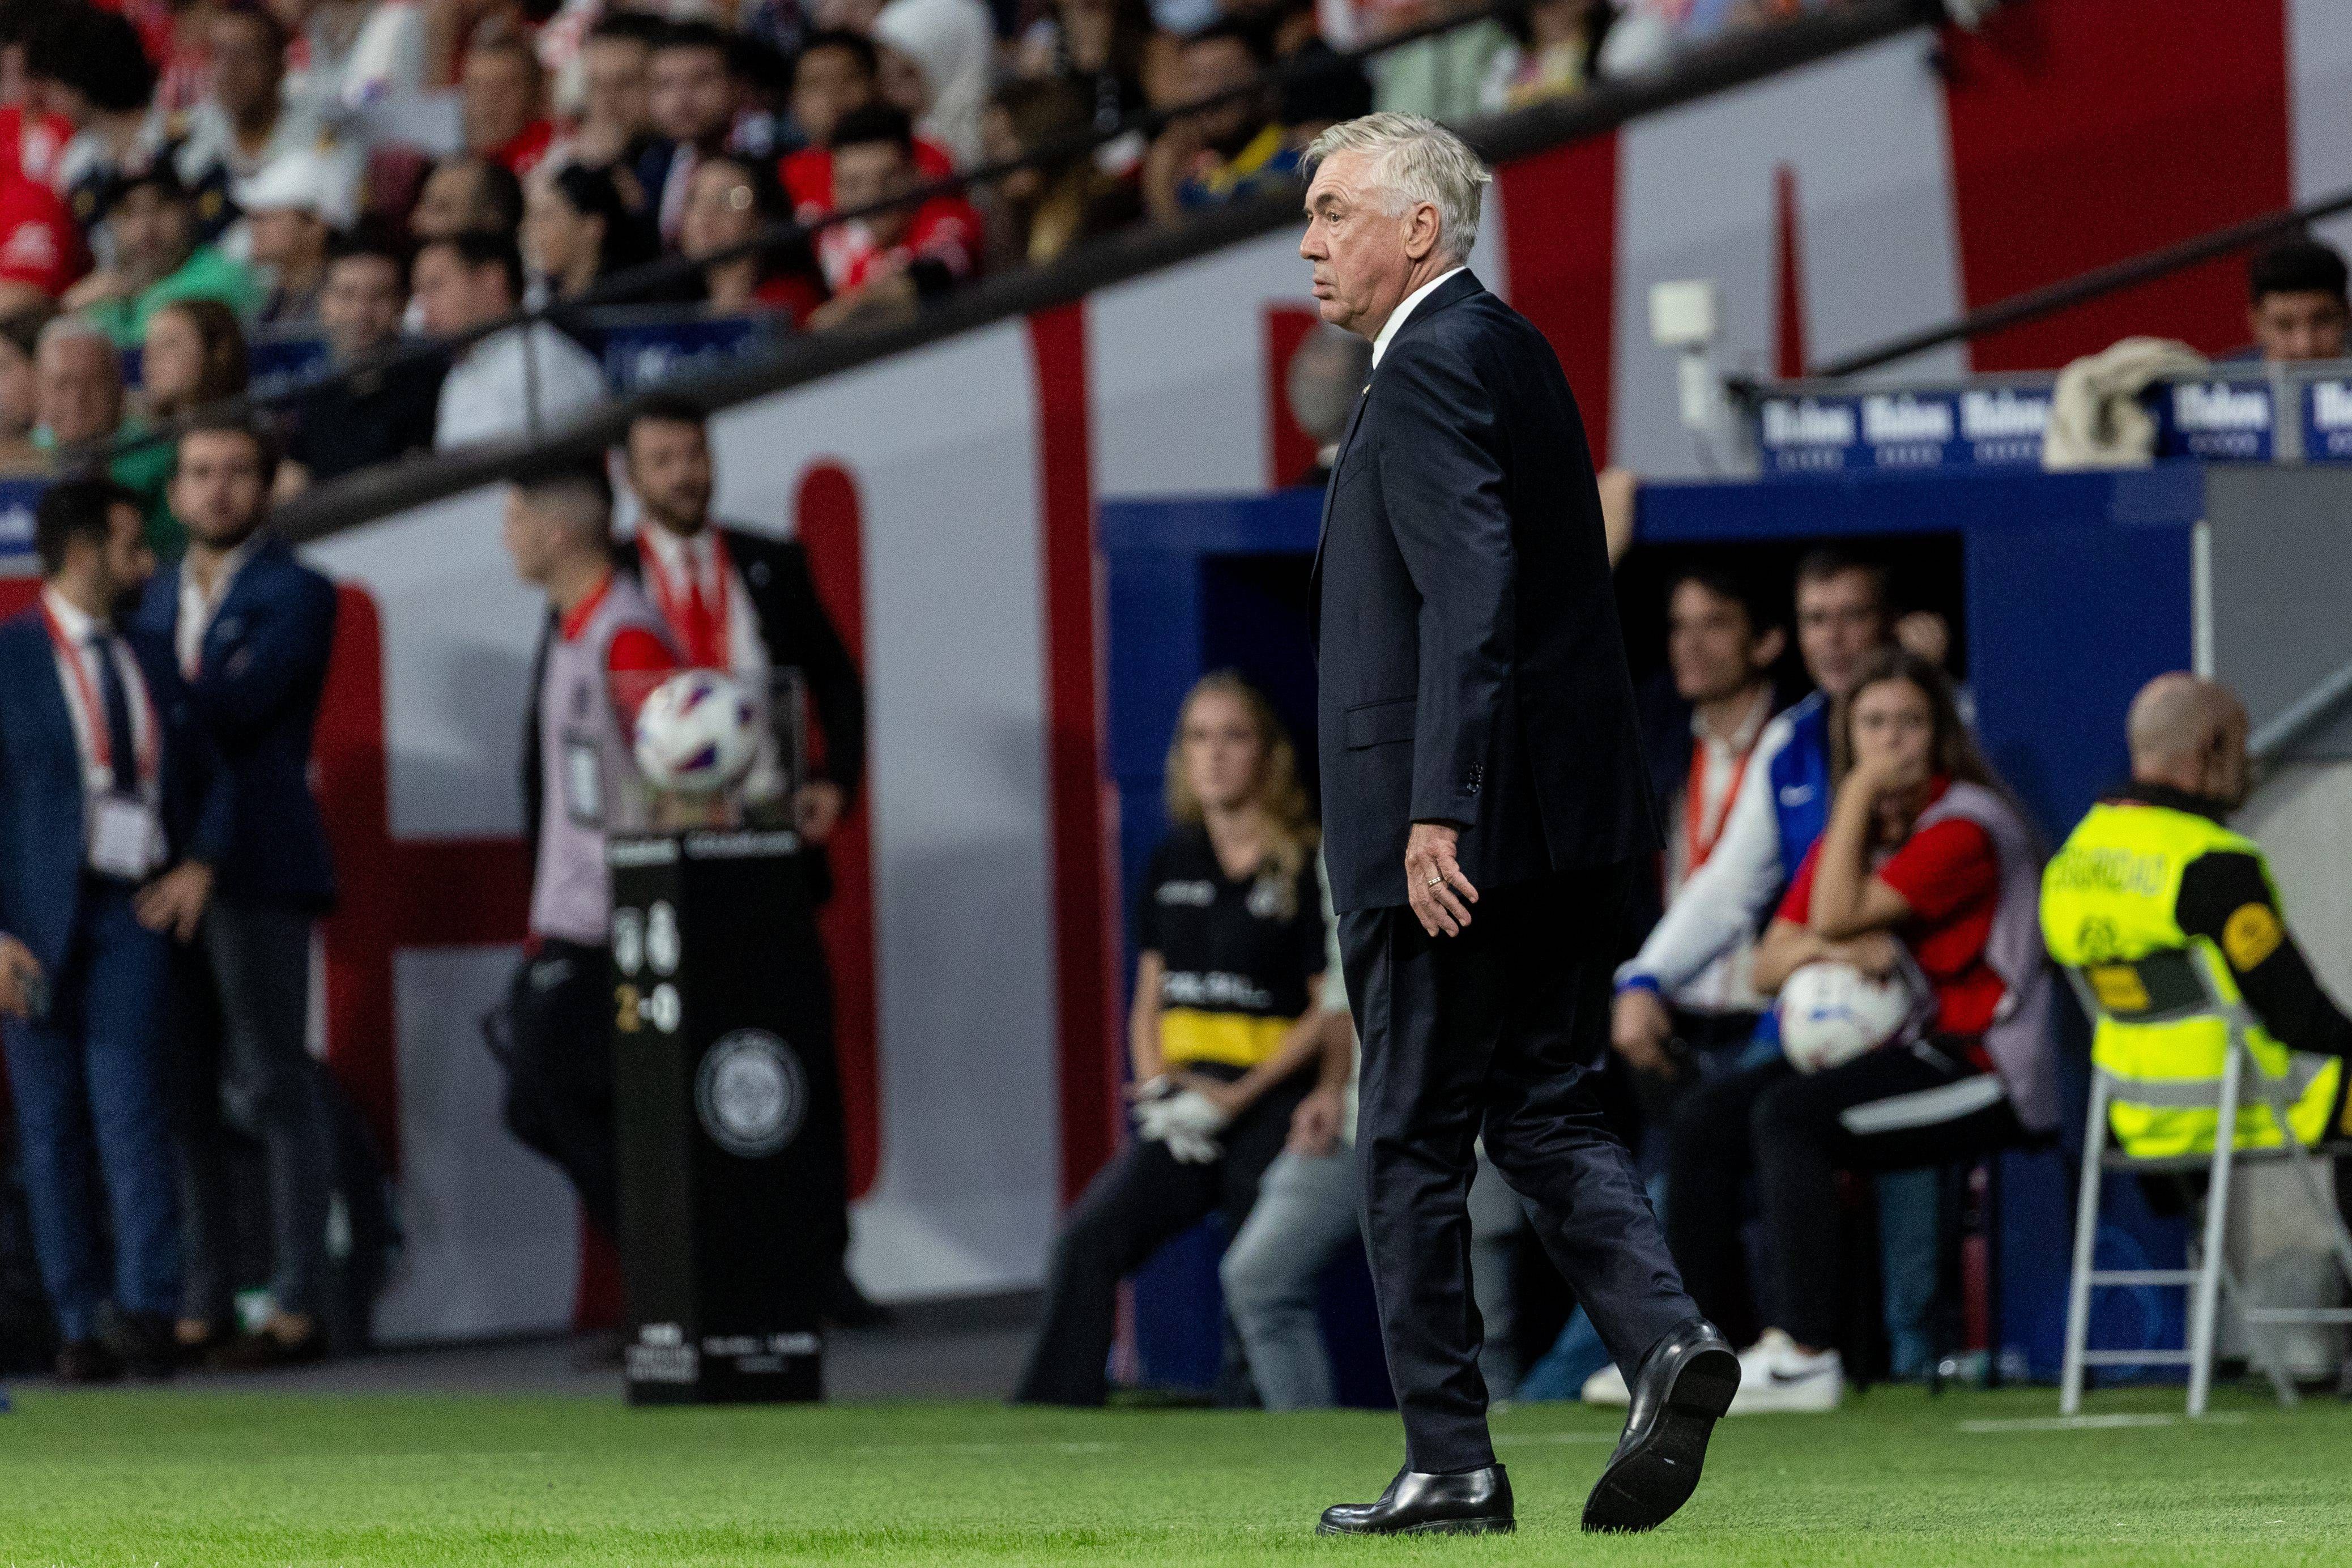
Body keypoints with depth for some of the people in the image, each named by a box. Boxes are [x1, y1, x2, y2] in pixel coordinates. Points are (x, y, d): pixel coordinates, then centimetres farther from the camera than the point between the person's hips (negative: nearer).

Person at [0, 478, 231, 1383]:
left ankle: (145, 1309, -16)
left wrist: (199, 865, 6)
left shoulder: (153, 665, 16)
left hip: (133, 910, 2)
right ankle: (82, 1325, 4)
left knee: (129, 1101, -12)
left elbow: (209, 780, 27)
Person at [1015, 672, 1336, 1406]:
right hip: (1184, 1101, 4)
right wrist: (1155, 1083, -1)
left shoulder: (1304, 870, -3)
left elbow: (1330, 1012, -5)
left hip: (1271, 1102, -4)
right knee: (1089, 1238, -15)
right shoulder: (1174, 863, 14)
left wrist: (1236, 1098, -12)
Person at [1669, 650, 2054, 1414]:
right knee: (1707, 1116, -3)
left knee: (1788, 1115, -27)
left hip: (1980, 1063, -9)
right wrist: (1829, 947, -13)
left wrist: (1861, 794, -12)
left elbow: (1838, 915, -19)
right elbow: (1770, 964, 10)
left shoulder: (1965, 826, -12)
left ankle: (1804, 1353, -28)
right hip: (1883, 1049, 9)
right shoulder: (1851, 834, 15)